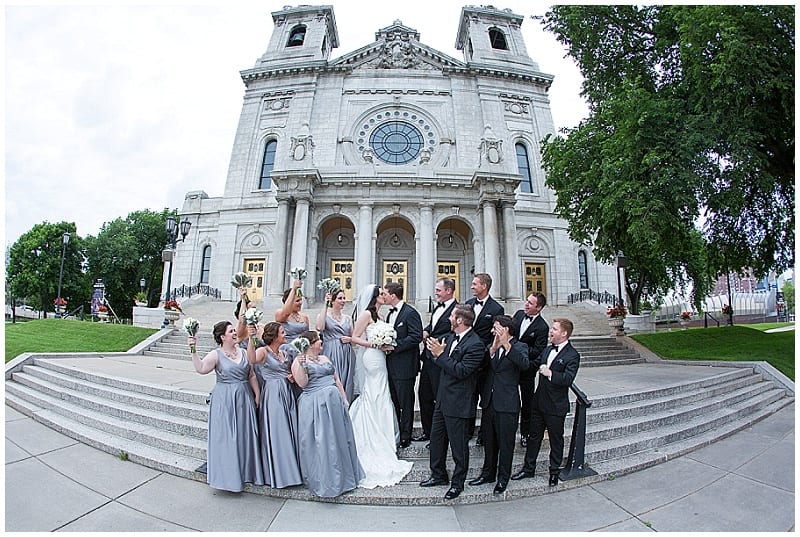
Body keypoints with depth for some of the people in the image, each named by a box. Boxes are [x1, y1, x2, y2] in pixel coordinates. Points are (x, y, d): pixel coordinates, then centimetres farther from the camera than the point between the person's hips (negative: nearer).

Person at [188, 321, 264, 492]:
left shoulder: (243, 352, 5)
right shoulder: (216, 355, -6)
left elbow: (252, 376, 9)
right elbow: (201, 369, -24)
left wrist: (257, 395, 6)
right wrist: (193, 351, -31)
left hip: (244, 398, 4)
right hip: (224, 400, -4)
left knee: (245, 435, 10)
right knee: (226, 436, 2)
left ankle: (245, 472, 27)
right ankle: (229, 475, 20)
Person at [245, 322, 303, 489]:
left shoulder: (283, 353, 11)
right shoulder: (263, 351, -11)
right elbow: (252, 360, -35)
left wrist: (292, 376, 2)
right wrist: (251, 339, -45)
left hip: (287, 393, 7)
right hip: (273, 394, -7)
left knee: (290, 431, 13)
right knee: (276, 432, 1)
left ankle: (291, 469, 29)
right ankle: (278, 473, 18)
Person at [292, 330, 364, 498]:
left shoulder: (324, 358, 17)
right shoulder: (298, 361, -3)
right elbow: (302, 383, -15)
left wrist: (344, 399, 14)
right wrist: (301, 363, -26)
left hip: (334, 401, 6)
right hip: (314, 405, -6)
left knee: (339, 438, 9)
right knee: (321, 442, -4)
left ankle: (344, 475, 26)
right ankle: (324, 480, 13)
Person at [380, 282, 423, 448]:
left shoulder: (410, 313, -14)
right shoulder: (390, 313, 14)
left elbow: (416, 337, -21)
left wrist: (394, 346, -20)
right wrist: (384, 344, 2)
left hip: (405, 367, -9)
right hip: (391, 366, 9)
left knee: (405, 403, 5)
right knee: (393, 402, 18)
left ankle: (405, 437, 19)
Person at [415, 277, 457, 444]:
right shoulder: (437, 307, 12)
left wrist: (431, 340, -15)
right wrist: (425, 331, 1)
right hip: (428, 358, 9)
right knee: (424, 395, 17)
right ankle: (427, 432, 33)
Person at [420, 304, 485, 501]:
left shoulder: (475, 344, -20)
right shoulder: (452, 337, 5)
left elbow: (461, 370, -26)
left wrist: (440, 354, -23)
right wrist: (437, 353, -11)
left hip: (458, 403, -8)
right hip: (443, 398, 9)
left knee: (458, 444, 9)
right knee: (436, 437, 19)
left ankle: (457, 482, 29)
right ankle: (438, 475, 38)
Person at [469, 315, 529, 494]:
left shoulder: (519, 347, -7)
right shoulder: (493, 346, 8)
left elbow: (525, 364, -28)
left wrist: (507, 345, -36)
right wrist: (492, 349, -19)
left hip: (507, 404, -5)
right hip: (489, 402, 5)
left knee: (505, 443, 10)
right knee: (488, 440, 19)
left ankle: (503, 478, 29)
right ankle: (488, 473, 37)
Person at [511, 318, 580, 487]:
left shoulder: (572, 355, -14)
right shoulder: (547, 349, 8)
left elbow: (568, 379, -24)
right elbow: (535, 365, 18)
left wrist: (550, 373, -30)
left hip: (556, 406, -6)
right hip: (539, 402, 7)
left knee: (556, 439, 12)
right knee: (534, 436, 16)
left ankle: (554, 471, 31)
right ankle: (528, 468, 30)